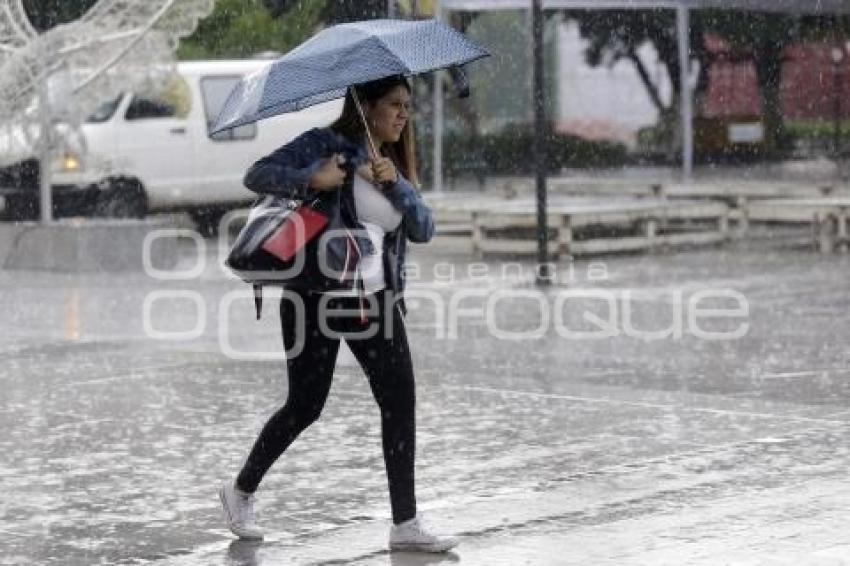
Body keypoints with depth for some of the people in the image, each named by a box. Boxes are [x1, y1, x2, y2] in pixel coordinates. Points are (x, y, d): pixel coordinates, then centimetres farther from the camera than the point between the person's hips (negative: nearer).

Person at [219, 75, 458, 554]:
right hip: (318, 296, -5)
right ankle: (241, 492, 25)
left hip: (376, 298, 6)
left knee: (400, 400, -8)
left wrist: (395, 183, -13)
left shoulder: (395, 163, 13)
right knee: (305, 407, 2)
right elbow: (257, 176, -14)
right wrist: (313, 179, -25)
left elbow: (423, 230, 2)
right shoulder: (323, 145, -6)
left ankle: (406, 524, -5)